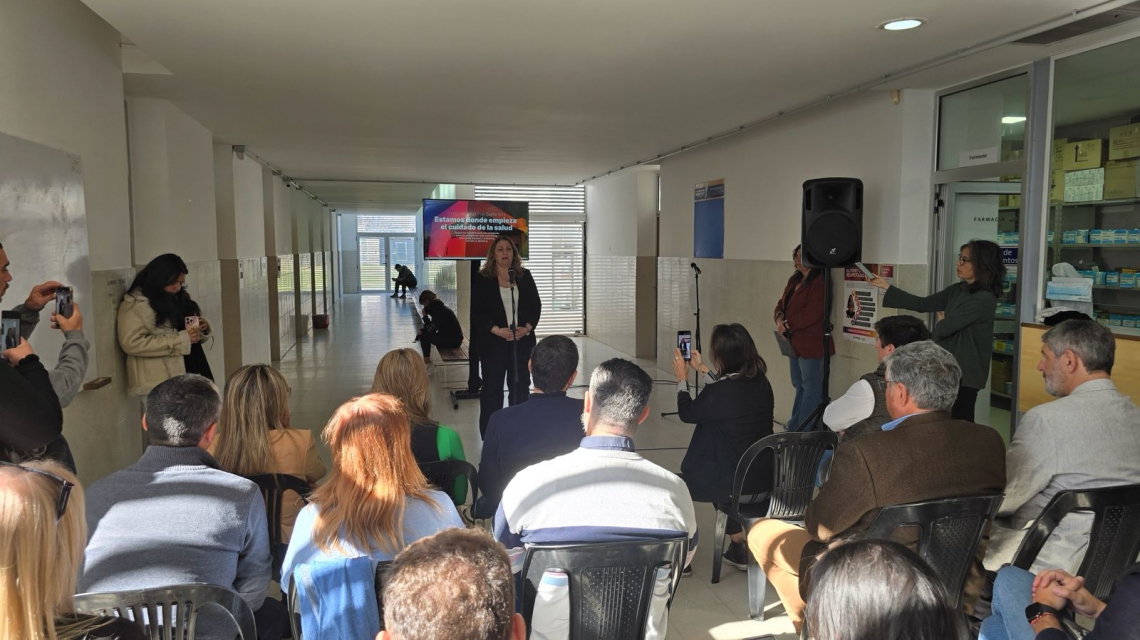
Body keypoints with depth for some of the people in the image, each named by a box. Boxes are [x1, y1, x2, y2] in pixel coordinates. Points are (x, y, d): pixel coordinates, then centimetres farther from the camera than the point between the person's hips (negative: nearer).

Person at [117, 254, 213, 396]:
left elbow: (191, 337, 23)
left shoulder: (176, 298, 17)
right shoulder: (136, 304, -6)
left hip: (187, 377, 7)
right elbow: (132, 343, -18)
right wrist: (181, 339, -21)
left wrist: (203, 329, -2)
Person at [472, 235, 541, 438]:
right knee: (492, 389, 2)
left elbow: (536, 305, 7)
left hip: (522, 341, 3)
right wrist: (497, 330, -17)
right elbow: (477, 313, -5)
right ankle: (489, 437, 10)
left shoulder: (525, 276, 8)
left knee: (521, 387, 7)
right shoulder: (482, 279, 0)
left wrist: (527, 327, -10)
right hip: (493, 342, -3)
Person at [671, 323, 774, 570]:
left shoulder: (719, 393, -24)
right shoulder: (761, 384, -3)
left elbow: (687, 413, -4)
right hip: (767, 482, 7)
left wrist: (682, 379, 11)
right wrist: (702, 370, 26)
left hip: (733, 486, -6)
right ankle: (739, 549, 36)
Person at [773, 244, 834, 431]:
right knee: (799, 385, 17)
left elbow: (811, 314, -23)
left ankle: (804, 432, 3)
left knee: (810, 388, -2)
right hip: (794, 342, 10)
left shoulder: (819, 283, -15)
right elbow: (782, 304, 13)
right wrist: (779, 319, -9)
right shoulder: (794, 280, 15)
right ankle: (794, 428, 27)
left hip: (811, 344, -9)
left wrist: (787, 325, -13)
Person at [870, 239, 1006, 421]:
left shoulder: (984, 299, -19)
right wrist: (887, 287, 9)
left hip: (965, 371, -8)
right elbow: (923, 304, 10)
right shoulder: (958, 290, 8)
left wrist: (941, 322, 4)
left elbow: (945, 328, -20)